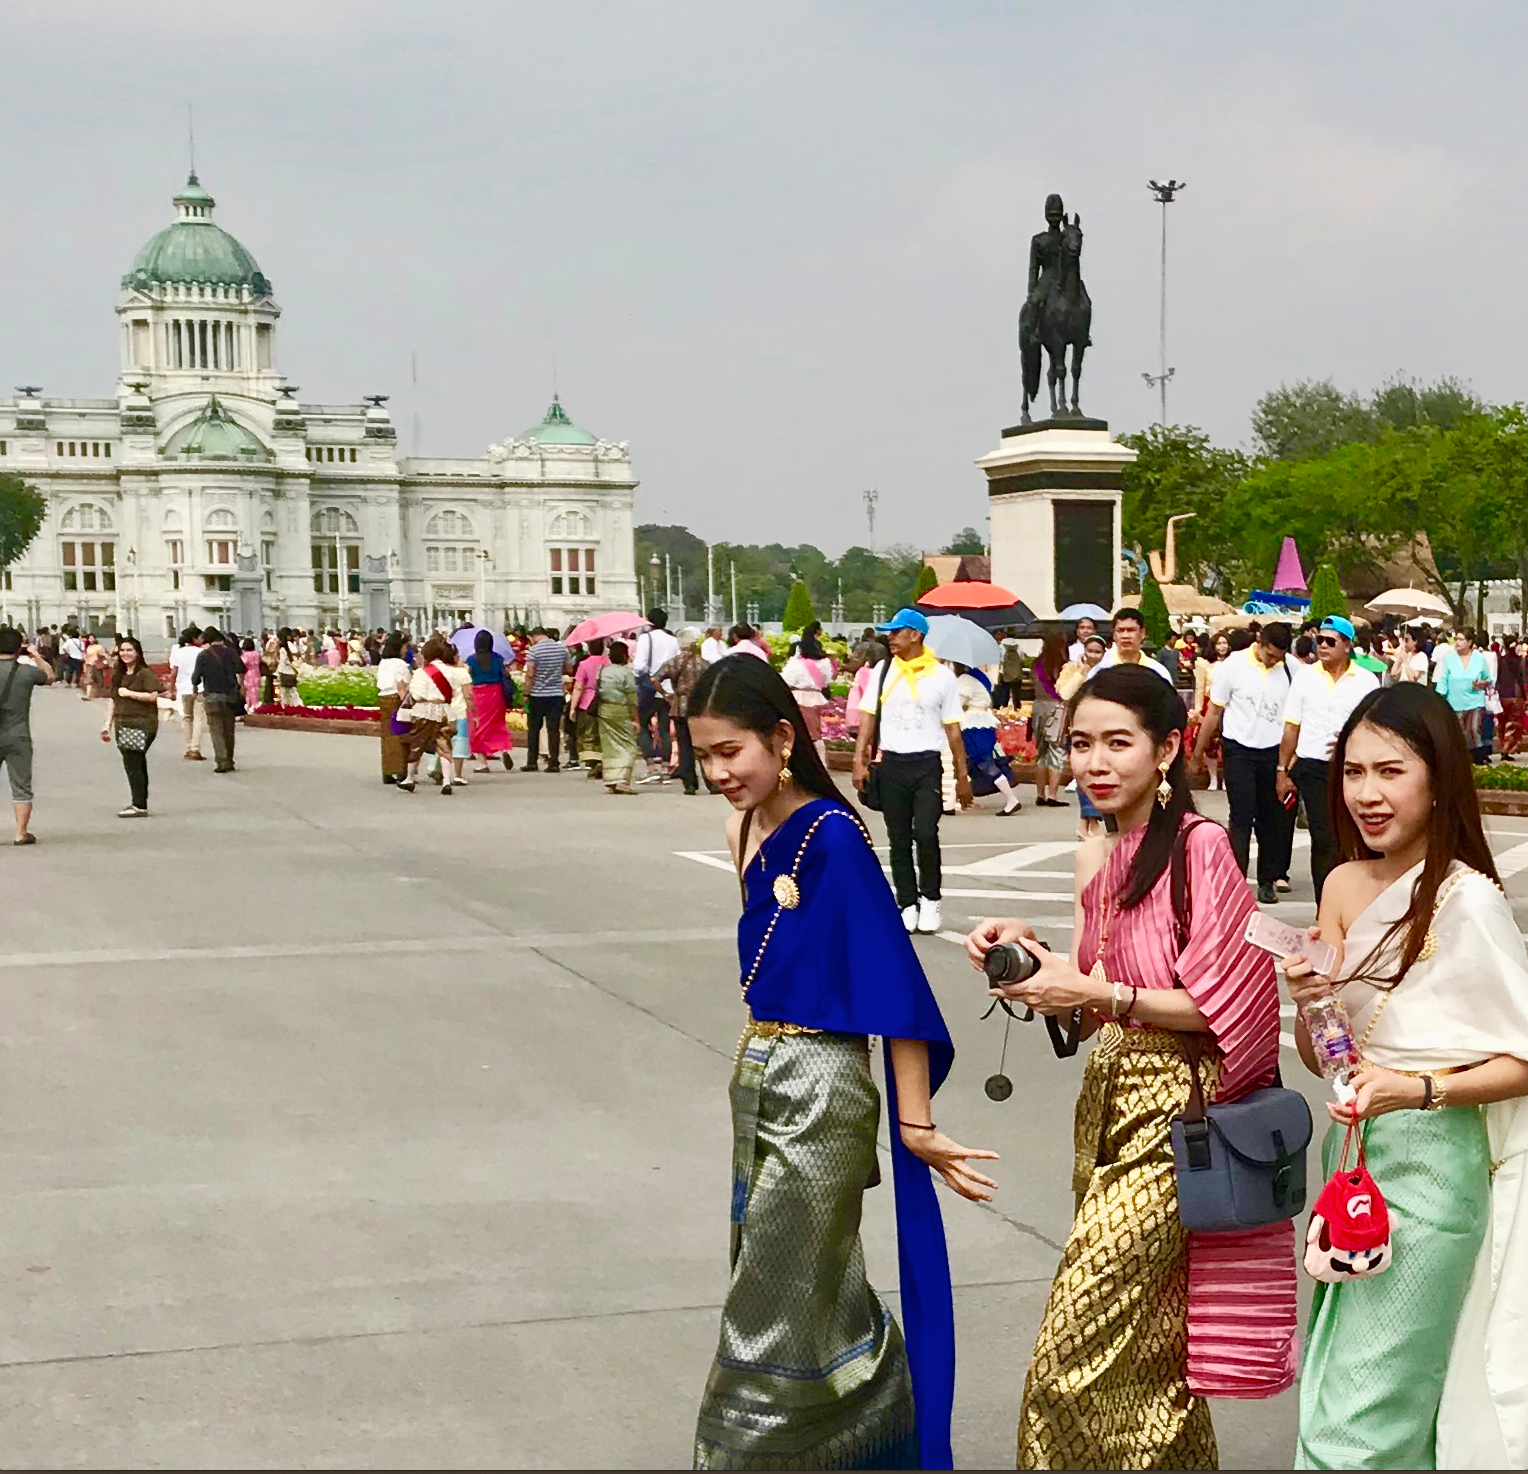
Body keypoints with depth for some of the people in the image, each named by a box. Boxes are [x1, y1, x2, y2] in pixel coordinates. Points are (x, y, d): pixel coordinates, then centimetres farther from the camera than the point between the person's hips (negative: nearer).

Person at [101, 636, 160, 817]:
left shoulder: (145, 674, -6)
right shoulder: (118, 675, 18)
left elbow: (153, 696, -17)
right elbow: (114, 700, 22)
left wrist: (129, 693, -13)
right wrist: (108, 722, 17)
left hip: (141, 725, -8)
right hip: (123, 725, 8)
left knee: (133, 764, -12)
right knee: (137, 765, 9)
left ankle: (139, 805, -12)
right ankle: (140, 803, 12)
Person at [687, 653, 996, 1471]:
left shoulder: (831, 834, -18)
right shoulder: (747, 831, 5)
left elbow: (893, 981, -20)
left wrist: (914, 1122, -21)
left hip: (819, 1090, -8)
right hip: (758, 1077, 8)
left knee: (773, 1315, 1)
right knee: (824, 1298, 19)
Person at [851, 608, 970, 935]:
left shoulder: (941, 675, 2)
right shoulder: (884, 670, 7)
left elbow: (952, 729, 4)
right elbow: (869, 717, 7)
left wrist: (962, 776, 4)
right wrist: (860, 760, -4)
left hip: (927, 764, -3)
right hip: (891, 763, 3)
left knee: (926, 833, -14)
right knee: (899, 840, 6)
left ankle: (930, 898, 6)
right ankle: (908, 904, 16)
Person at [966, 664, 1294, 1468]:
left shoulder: (1200, 846, -15)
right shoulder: (1096, 859, 8)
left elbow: (1217, 1005, -15)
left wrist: (1095, 992, -20)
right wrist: (1029, 953, -2)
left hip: (1172, 1117, -8)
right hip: (1109, 1101, 8)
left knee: (1076, 1360, -6)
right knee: (1151, 1343, 17)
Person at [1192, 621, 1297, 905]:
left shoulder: (1291, 669, 0)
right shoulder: (1233, 666, -5)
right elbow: (1214, 712, 2)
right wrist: (1198, 753, 4)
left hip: (1274, 752, 2)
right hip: (1240, 750, -2)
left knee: (1271, 818, 8)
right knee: (1242, 816, -7)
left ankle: (1267, 880, 18)